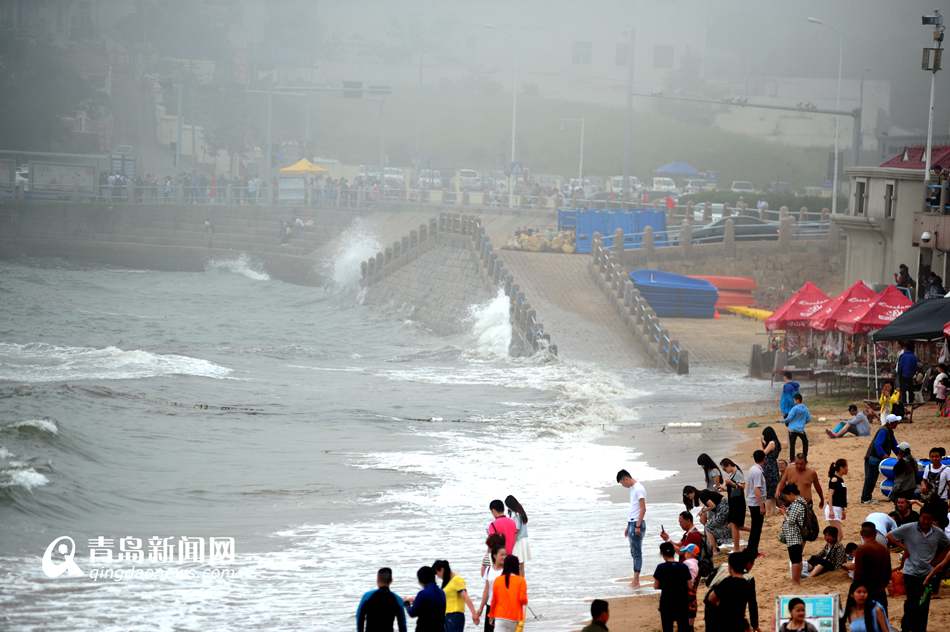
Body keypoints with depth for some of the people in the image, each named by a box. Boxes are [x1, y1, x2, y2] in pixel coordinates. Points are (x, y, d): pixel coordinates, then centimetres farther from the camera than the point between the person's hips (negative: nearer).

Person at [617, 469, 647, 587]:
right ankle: (635, 580, 14)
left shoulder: (639, 489, -14)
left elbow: (643, 509, -18)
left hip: (637, 524, -10)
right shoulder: (632, 488, 17)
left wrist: (638, 526, -21)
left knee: (637, 552, -8)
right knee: (634, 552, 11)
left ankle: (636, 581, -7)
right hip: (632, 523, 10)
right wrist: (628, 526, 23)